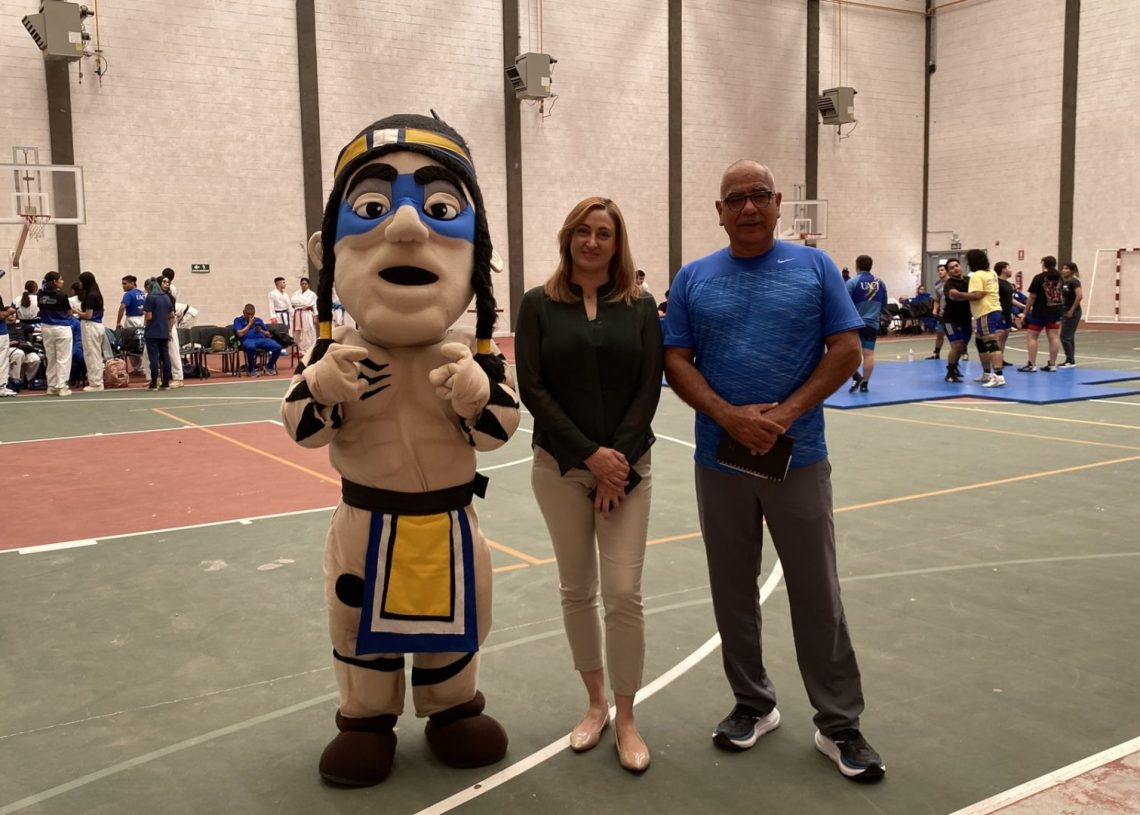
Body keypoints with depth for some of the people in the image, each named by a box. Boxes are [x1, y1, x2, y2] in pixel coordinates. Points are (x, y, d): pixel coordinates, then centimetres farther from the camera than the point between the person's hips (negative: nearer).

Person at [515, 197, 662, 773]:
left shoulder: (640, 306, 3)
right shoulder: (539, 304, 1)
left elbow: (648, 388, -1)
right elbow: (532, 388, -6)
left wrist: (619, 459, -11)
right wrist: (589, 455, -12)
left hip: (627, 464, 0)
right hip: (560, 466, 0)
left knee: (623, 593, -3)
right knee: (577, 590, 10)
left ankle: (626, 720, 13)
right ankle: (595, 704, 27)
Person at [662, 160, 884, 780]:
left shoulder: (814, 267, 2)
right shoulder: (693, 279, 5)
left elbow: (846, 350, -2)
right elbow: (675, 361, -1)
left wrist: (787, 413, -14)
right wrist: (729, 416, -16)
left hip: (799, 457, -1)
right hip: (721, 461, 2)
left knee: (816, 594, 3)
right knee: (734, 590, 11)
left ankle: (839, 725, 15)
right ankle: (752, 705, 27)